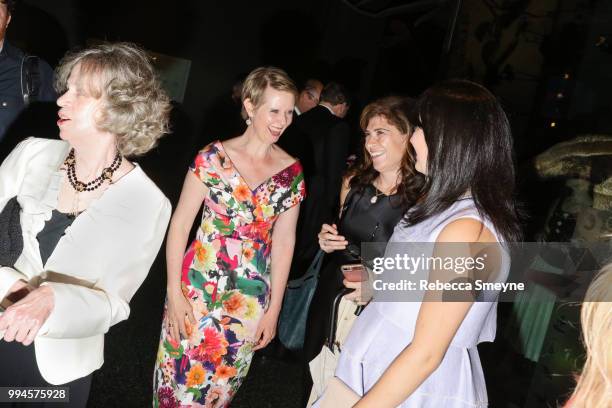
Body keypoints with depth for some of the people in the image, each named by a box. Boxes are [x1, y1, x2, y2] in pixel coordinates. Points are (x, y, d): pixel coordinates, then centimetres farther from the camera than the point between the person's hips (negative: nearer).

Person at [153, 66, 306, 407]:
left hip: (250, 302, 2)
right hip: (198, 290, -2)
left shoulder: (292, 172, -1)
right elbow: (180, 225, -6)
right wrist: (174, 292, -8)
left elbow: (284, 241, 3)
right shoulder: (213, 157, -9)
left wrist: (273, 309, 5)